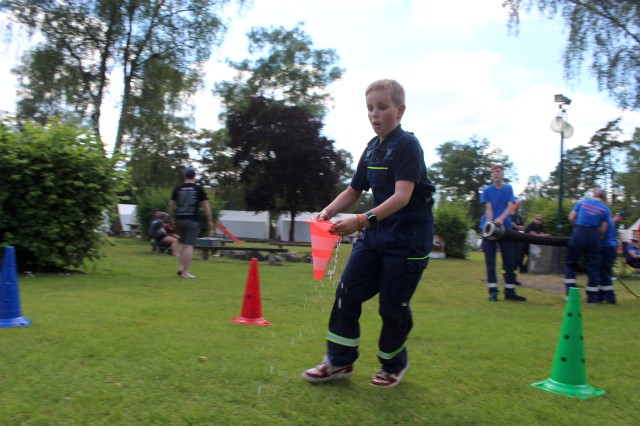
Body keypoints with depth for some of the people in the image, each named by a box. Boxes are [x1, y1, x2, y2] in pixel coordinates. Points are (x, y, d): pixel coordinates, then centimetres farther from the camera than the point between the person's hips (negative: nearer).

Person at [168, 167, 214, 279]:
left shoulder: (177, 189, 8)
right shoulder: (199, 189, 0)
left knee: (183, 244, 20)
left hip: (179, 219, 4)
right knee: (189, 246, -4)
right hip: (193, 220, -4)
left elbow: (171, 205, 9)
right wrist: (209, 220, 4)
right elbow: (206, 206, -2)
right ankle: (185, 272, -4)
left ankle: (181, 268, 15)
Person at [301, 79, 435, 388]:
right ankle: (340, 361, 16)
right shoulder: (372, 149, 9)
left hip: (408, 238, -7)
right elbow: (353, 190, 17)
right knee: (347, 292, 2)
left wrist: (363, 220, -37)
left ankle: (394, 365, 27)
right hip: (375, 235, 7)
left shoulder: (407, 145, -14)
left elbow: (402, 196, -26)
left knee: (392, 306, 2)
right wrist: (327, 212, 0)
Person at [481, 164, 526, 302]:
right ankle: (493, 291, 3)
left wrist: (501, 218, -25)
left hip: (505, 228, 2)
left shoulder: (509, 189, 8)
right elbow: (488, 209, -7)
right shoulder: (487, 190, 3)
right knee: (490, 262, -2)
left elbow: (510, 206, -5)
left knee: (510, 261, 3)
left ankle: (509, 291, 10)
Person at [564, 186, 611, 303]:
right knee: (593, 267, 7)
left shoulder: (582, 202, 8)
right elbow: (603, 229, 1)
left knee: (570, 263, 12)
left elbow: (571, 218, 4)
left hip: (579, 234, 0)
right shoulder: (605, 209, 5)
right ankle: (592, 297, 11)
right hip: (594, 236, 0)